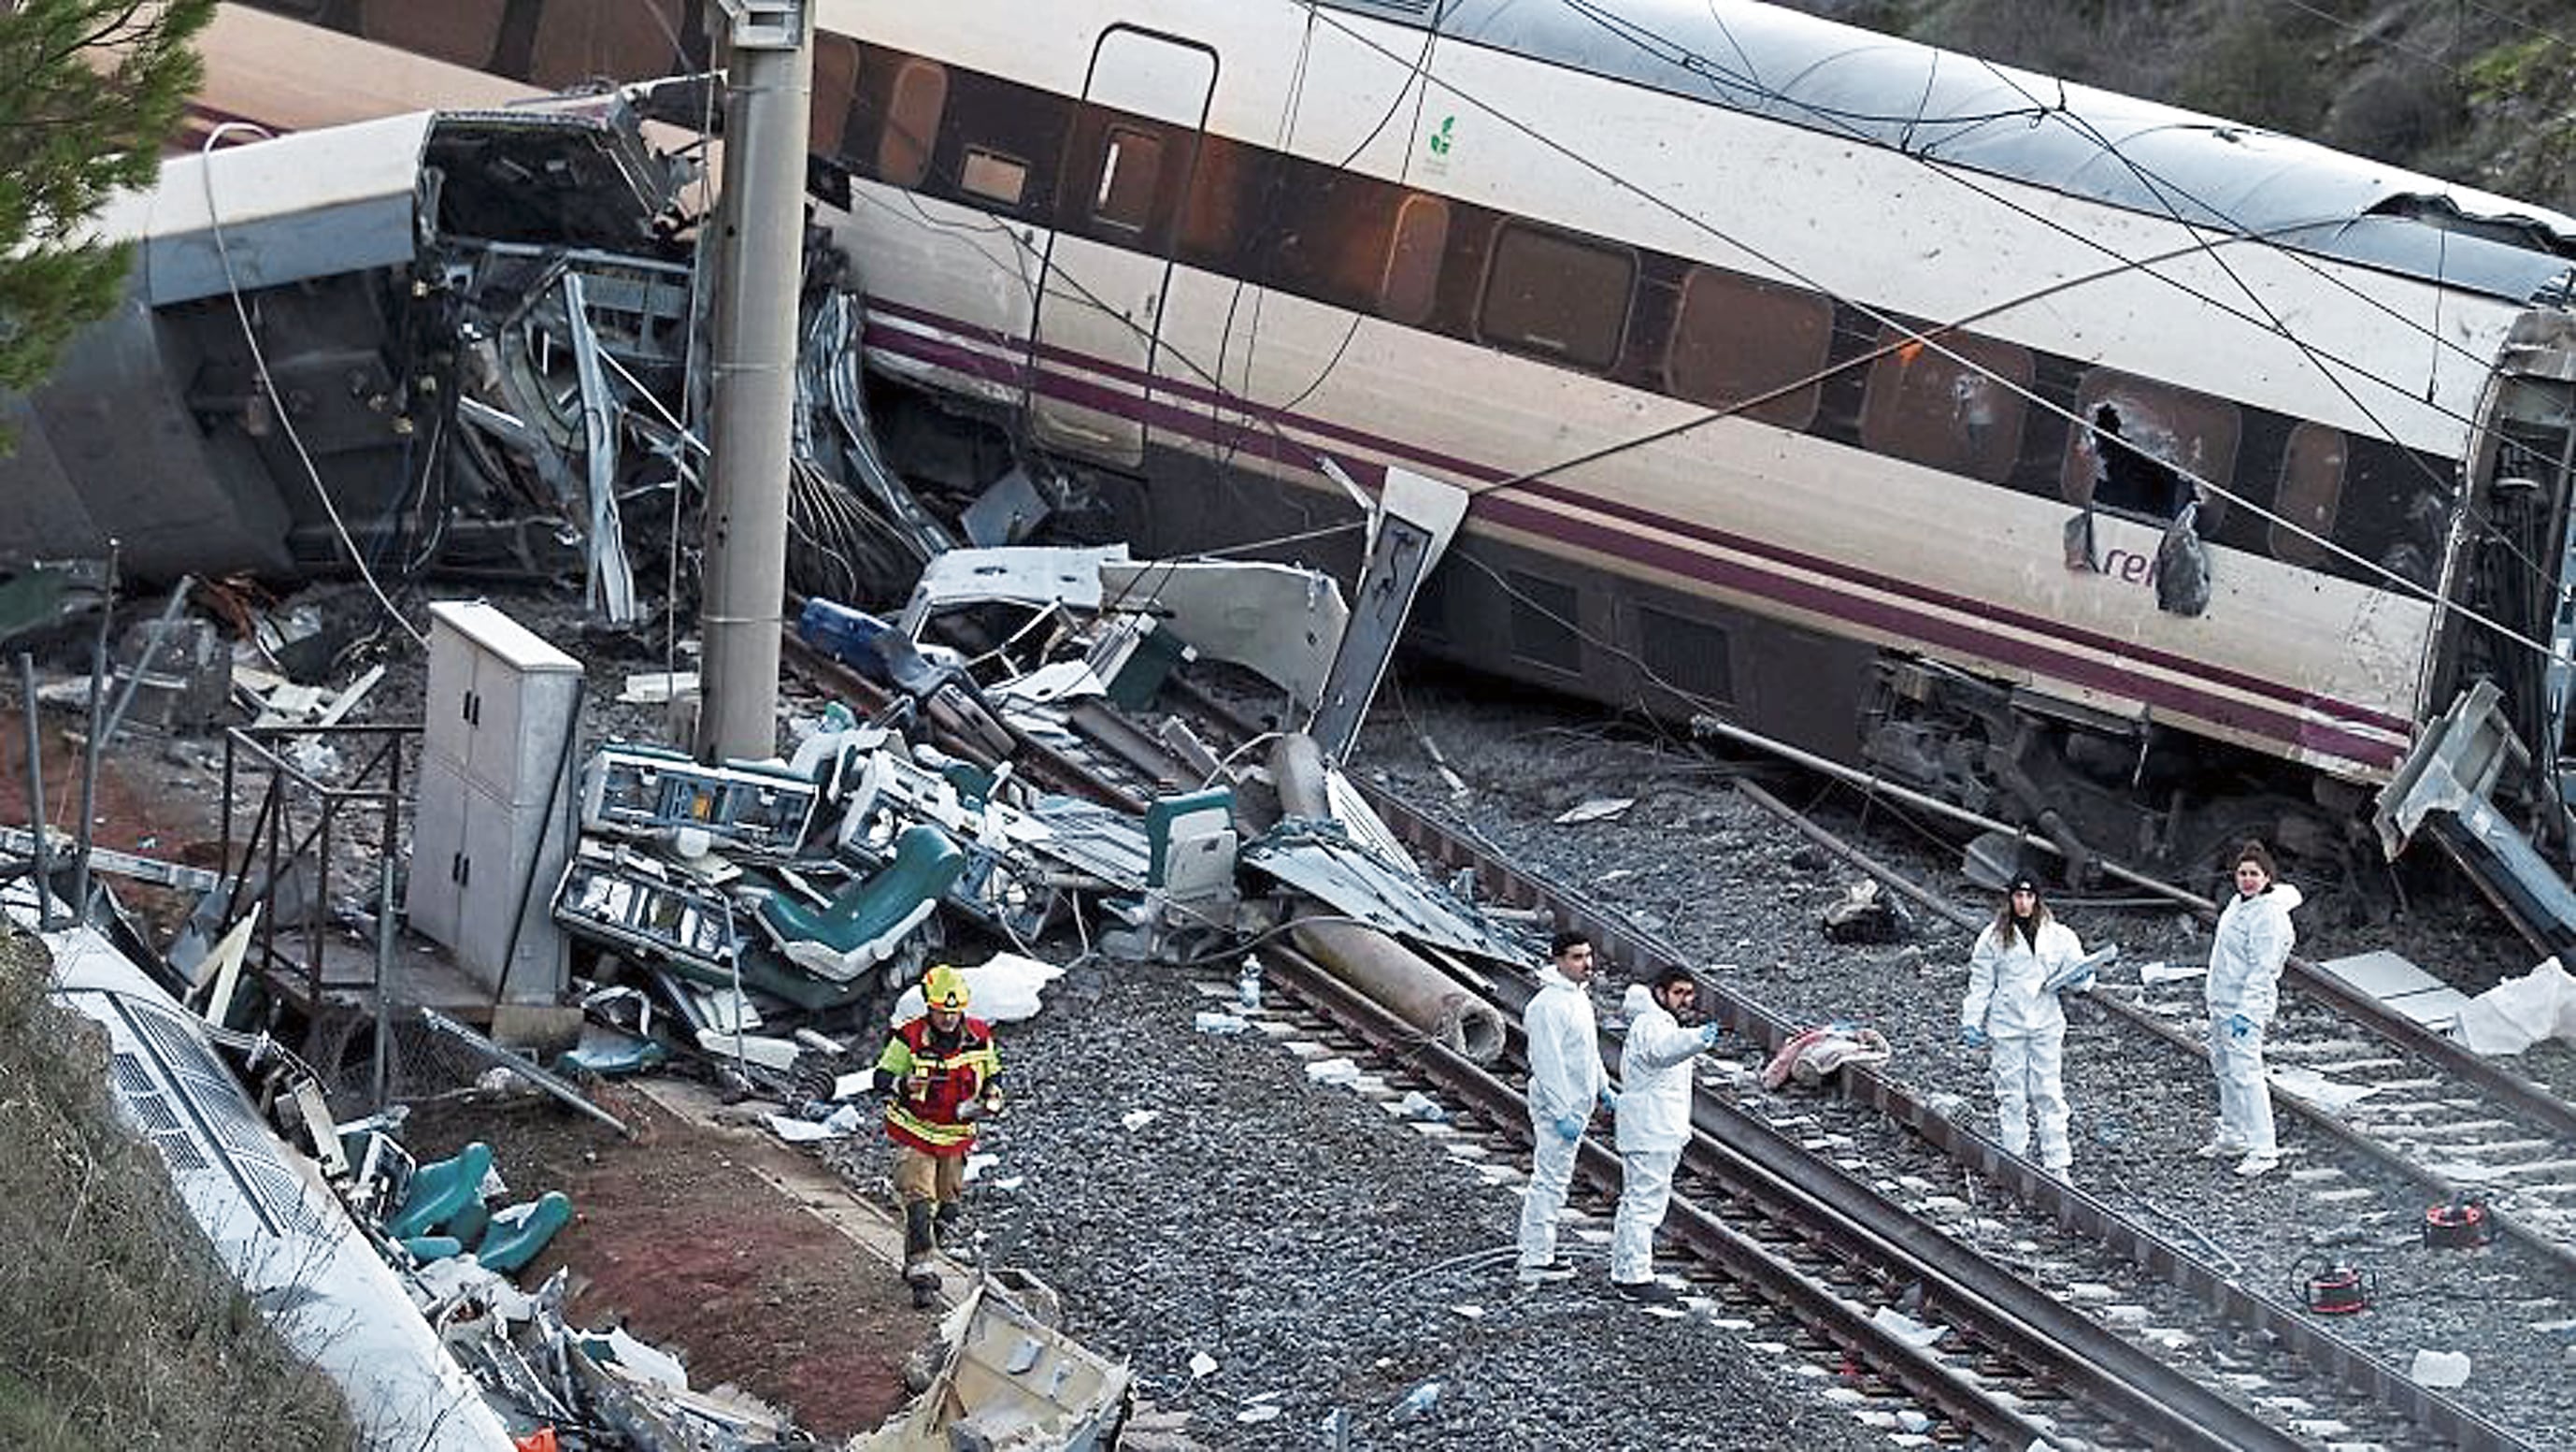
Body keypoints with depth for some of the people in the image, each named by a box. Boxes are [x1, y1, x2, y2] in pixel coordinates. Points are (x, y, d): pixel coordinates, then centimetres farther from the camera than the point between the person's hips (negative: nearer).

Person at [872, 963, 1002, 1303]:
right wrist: (904, 1085, -33)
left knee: (948, 1200, 14)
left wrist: (990, 1099, -8)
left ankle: (916, 1261, 32)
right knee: (918, 1202, -13)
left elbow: (992, 1075, 12)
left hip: (957, 1133, 5)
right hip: (915, 1134, -5)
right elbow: (882, 1077, -12)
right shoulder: (910, 1039, -16)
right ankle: (921, 1272, -11)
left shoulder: (979, 1037, -5)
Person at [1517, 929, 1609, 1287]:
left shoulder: (1579, 996, 11)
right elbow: (1548, 1065, -24)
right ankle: (1535, 1261, -5)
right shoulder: (1548, 1005, -21)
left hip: (1576, 1105, 10)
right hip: (1556, 1107, -10)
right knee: (1550, 1181, -7)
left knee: (1555, 1180, 15)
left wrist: (1603, 1089, 24)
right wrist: (1562, 1115, -25)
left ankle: (1538, 1253, 22)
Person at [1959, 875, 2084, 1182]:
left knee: (2049, 1094, 0)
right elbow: (1981, 983, 5)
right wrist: (1971, 1022, 1)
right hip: (2006, 1025, 0)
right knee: (2011, 1095, 3)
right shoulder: (1994, 938, 1)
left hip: (2046, 1024, 0)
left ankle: (2058, 1164, 4)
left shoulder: (2058, 936, 4)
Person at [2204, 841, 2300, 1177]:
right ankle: (2231, 1136, 31)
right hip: (2220, 999, 10)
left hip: (2247, 1004, -10)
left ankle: (2263, 1149, -14)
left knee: (2244, 1071, -14)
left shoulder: (2268, 915, -20)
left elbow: (2263, 969, -24)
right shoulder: (2239, 903, 9)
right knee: (2223, 1067, 18)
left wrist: (2246, 1011, -29)